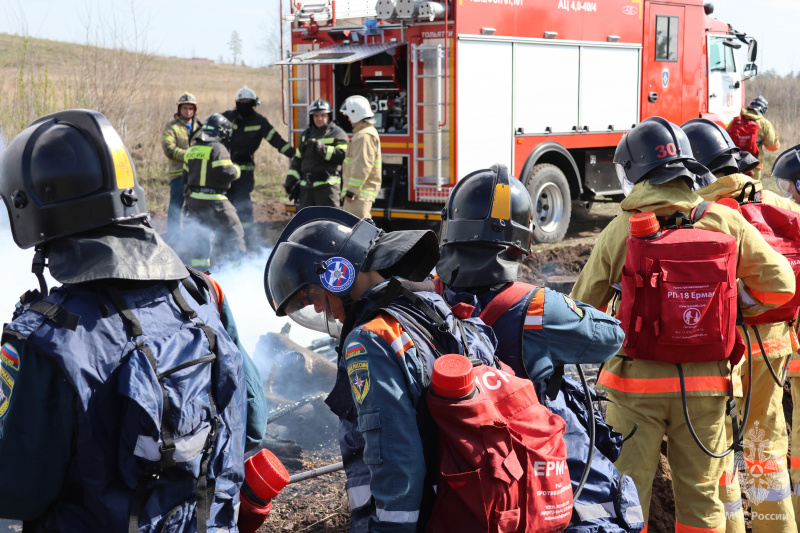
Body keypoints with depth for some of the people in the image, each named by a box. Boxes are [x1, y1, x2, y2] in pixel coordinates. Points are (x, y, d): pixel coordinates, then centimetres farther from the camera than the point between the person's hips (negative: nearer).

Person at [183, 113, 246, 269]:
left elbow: (186, 177, 17)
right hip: (214, 200, -8)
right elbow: (225, 173, -21)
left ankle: (198, 268, 14)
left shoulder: (191, 150, 14)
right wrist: (236, 170, -1)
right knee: (232, 233, 2)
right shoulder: (217, 148, -12)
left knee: (200, 236, 14)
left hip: (193, 199, 8)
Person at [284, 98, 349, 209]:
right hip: (306, 186, 7)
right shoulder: (306, 134, 19)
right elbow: (297, 160, 20)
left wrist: (320, 147, -21)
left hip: (327, 186, -6)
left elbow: (341, 156, -17)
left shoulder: (337, 134, -1)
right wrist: (290, 180, 12)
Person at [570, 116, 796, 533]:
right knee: (700, 494, 14)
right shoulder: (726, 223, -4)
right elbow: (779, 282, 3)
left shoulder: (621, 230, -9)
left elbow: (584, 307, -1)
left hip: (636, 380, -2)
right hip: (704, 381, 2)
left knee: (627, 490, 10)